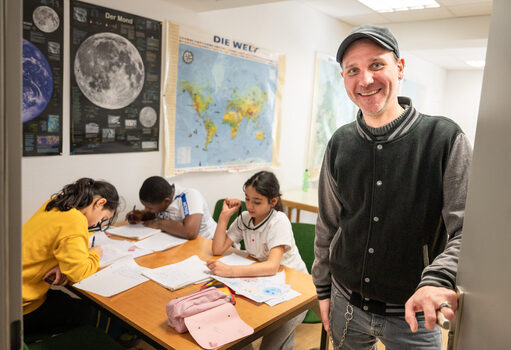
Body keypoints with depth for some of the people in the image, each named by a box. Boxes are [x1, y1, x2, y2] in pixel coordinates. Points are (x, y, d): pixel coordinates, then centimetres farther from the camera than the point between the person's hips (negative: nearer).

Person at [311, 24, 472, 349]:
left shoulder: (446, 138, -12)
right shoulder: (340, 143, -2)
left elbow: (467, 230, -15)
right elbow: (328, 225, 5)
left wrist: (438, 280, -32)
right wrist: (324, 289, 8)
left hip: (413, 314, -3)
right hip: (346, 304, 4)